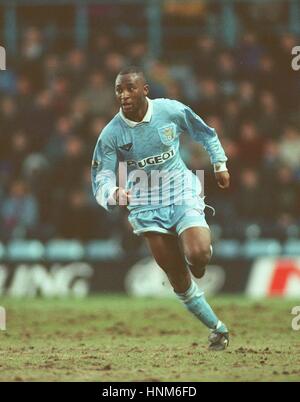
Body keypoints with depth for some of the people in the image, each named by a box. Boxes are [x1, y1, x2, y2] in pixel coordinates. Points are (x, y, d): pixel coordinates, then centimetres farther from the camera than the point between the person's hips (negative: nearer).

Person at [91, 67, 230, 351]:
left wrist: (220, 164, 11)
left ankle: (199, 262, 13)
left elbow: (205, 133, 9)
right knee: (178, 279, 0)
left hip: (181, 192, -1)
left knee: (197, 254, -26)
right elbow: (101, 177, -11)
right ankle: (217, 329, 17)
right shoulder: (111, 134, -11)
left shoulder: (172, 111, -10)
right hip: (146, 205, 1)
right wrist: (113, 194, -32)